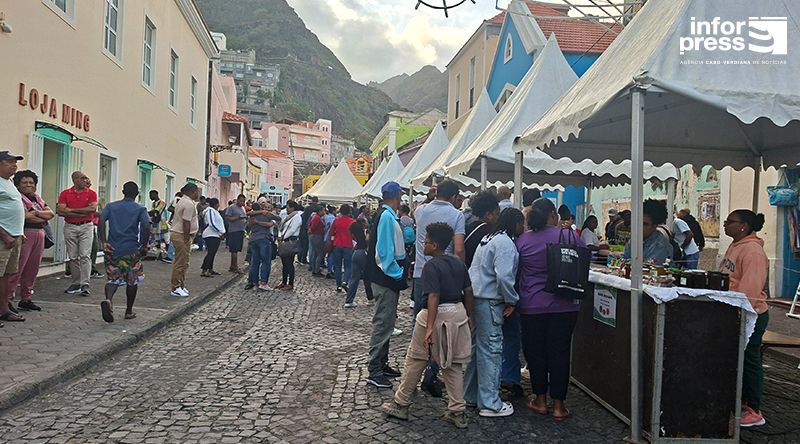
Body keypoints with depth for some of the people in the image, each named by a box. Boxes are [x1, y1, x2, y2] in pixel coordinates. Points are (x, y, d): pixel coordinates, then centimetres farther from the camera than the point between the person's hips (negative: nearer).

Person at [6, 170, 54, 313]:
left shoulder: (37, 198, 20)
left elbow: (51, 213, 10)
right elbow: (26, 216, -14)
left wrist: (37, 212, -8)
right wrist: (43, 219, 0)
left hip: (39, 235, 7)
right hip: (25, 234, -7)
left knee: (32, 268, 9)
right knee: (17, 268, -8)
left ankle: (26, 298, 16)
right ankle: (8, 298, -4)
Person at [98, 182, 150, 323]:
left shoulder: (111, 206, 8)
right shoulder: (140, 209, 0)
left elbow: (101, 220, -7)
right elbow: (146, 226, -15)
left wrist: (104, 242, -8)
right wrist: (144, 246, -5)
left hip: (112, 248, 2)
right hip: (131, 250, -2)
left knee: (113, 278, 11)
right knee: (132, 280, 14)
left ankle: (108, 299, -20)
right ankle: (129, 311, 20)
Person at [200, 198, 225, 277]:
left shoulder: (215, 211, 20)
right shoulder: (210, 210, -10)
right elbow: (211, 223, -19)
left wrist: (222, 232, 10)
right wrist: (220, 232, -15)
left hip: (216, 235, 10)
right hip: (211, 235, -10)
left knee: (212, 253, 12)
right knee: (210, 253, -14)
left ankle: (210, 270, 17)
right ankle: (203, 271, -16)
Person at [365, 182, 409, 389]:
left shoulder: (389, 216, 11)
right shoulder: (387, 217, -18)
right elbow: (384, 251, -21)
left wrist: (399, 272, 9)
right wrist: (397, 273, -15)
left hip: (389, 279, 10)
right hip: (386, 279, -10)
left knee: (387, 322, 17)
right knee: (383, 323, -5)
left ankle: (382, 364, 28)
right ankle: (374, 371, 2)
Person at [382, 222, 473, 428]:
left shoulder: (431, 266, -15)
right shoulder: (458, 263, 7)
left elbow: (433, 297, -24)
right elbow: (468, 291, 9)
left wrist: (429, 327, -27)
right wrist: (468, 316, 19)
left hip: (437, 315, -6)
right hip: (458, 313, 7)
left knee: (415, 361, 9)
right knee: (453, 364, 14)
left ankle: (400, 405, 21)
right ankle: (458, 412, 17)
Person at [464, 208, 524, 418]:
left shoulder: (489, 238, 16)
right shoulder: (505, 243, -15)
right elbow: (504, 276, -25)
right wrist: (511, 301, -12)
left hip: (475, 298, 10)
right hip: (489, 303, -10)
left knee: (477, 347, 18)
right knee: (491, 351, -3)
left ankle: (471, 395, 28)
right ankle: (490, 404, 5)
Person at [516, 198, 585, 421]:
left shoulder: (522, 240, -3)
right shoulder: (569, 236, -8)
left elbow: (516, 272, 6)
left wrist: (513, 301, 20)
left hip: (531, 306, 1)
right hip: (564, 305, 0)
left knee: (535, 351, 12)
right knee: (559, 352, 6)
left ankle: (540, 400, 21)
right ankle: (558, 405, 12)